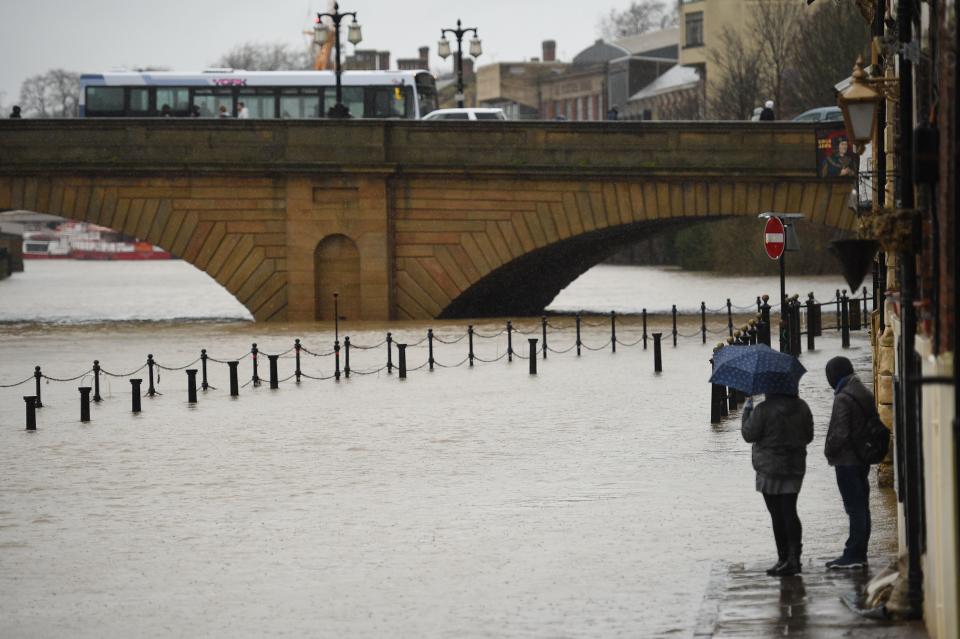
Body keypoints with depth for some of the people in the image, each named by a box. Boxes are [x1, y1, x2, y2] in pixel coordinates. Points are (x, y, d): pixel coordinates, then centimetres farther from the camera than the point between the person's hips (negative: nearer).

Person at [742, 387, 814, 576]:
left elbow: (748, 434, -9)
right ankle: (793, 557, -3)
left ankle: (784, 558, 6)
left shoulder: (764, 409, -16)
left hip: (770, 468, -4)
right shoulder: (802, 407, 2)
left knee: (777, 514, 3)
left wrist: (747, 410, 3)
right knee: (789, 512, 6)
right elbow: (808, 436, 10)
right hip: (795, 467, 5)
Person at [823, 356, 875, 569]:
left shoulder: (843, 398, -18)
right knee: (862, 506, 12)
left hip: (846, 460, -9)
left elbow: (840, 433, -21)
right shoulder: (865, 394, 9)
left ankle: (853, 555, -3)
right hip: (864, 459, 9)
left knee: (854, 508, -6)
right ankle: (860, 554, 18)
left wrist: (829, 450, -6)